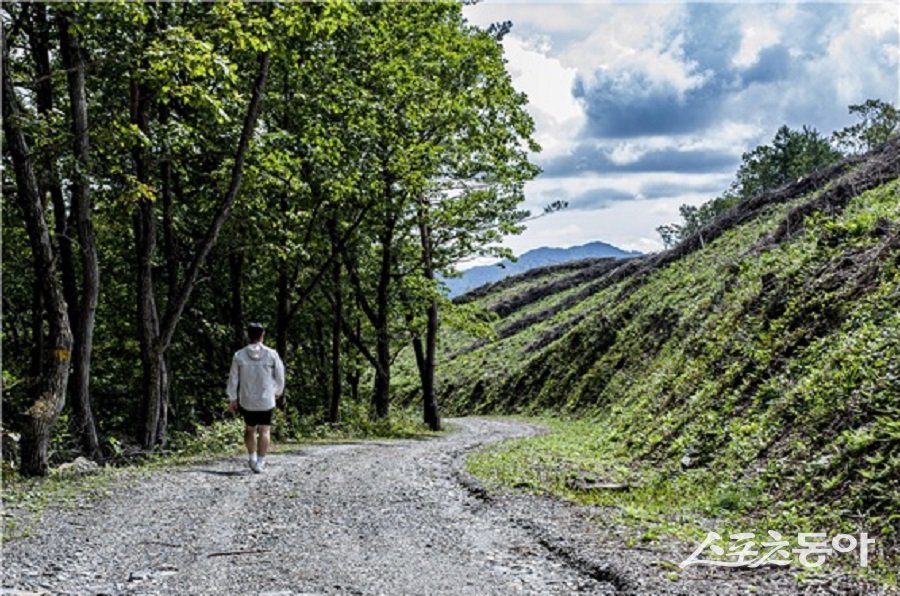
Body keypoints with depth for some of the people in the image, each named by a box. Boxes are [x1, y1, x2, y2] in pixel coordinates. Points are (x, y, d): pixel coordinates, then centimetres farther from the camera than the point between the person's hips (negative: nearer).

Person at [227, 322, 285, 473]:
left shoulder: (239, 355, -6)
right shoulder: (271, 354, -8)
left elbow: (233, 379, -1)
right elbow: (280, 376, 1)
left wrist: (232, 399, 10)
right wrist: (278, 391, 19)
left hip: (246, 401, 1)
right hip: (266, 400, -1)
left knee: (249, 429, 18)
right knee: (264, 431, 4)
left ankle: (252, 459, 19)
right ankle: (260, 463, 0)